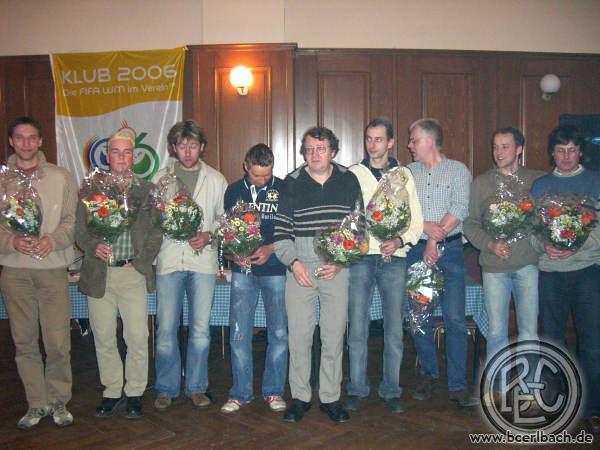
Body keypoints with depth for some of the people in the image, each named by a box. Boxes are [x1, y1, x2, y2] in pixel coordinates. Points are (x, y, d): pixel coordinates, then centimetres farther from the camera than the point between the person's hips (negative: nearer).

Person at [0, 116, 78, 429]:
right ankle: (36, 403, 21)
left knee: (58, 341, -3)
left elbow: (72, 219, 4)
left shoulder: (60, 177, 8)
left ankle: (58, 400, 15)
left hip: (52, 266, -1)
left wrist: (52, 240, -13)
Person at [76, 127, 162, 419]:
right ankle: (112, 392, 23)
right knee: (103, 338, 8)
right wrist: (94, 246, -12)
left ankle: (134, 393, 16)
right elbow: (79, 229, 6)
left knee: (137, 338, -2)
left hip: (133, 273, -1)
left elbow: (155, 232, 6)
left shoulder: (146, 190, 7)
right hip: (99, 274, 1)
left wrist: (141, 262, -4)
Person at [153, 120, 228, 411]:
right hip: (169, 259, 0)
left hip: (203, 259, 0)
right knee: (166, 329, 3)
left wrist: (209, 235, -8)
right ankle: (166, 389, 18)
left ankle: (196, 387, 19)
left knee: (201, 329, 4)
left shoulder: (216, 180, 9)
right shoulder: (161, 177, 9)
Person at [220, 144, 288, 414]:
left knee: (278, 332, 3)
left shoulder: (283, 189, 0)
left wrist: (271, 248, -14)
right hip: (243, 270, 2)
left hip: (275, 269, -1)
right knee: (239, 333, 2)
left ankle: (274, 391, 18)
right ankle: (240, 392, 16)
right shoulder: (234, 191, 7)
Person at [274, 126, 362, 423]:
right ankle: (300, 397, 17)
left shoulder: (348, 181, 5)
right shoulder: (292, 183, 4)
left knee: (334, 334, 5)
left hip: (336, 268, 0)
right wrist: (293, 262, -9)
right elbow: (281, 229, 4)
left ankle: (330, 398, 19)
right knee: (299, 334, 2)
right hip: (299, 267, 0)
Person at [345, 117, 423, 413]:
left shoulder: (404, 175, 12)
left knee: (394, 329, 3)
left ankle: (391, 391, 15)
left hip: (394, 258, 1)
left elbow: (416, 221, 9)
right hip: (361, 256, -1)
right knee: (358, 327, 0)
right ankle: (357, 390, 13)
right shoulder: (353, 174, 9)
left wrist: (399, 241, -9)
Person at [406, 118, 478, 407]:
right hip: (416, 250, 3)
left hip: (449, 250, -3)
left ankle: (457, 386, 4)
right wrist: (426, 227, -14)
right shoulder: (407, 172, 12)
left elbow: (459, 210, -8)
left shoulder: (458, 171, 4)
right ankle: (428, 374, 22)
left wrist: (436, 240, -12)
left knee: (454, 318, -4)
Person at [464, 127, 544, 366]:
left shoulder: (538, 180, 6)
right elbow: (470, 223, 4)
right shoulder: (481, 183, 7)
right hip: (494, 266, 0)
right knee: (496, 331, 6)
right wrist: (491, 244, -10)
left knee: (529, 331, 4)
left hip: (528, 263, 0)